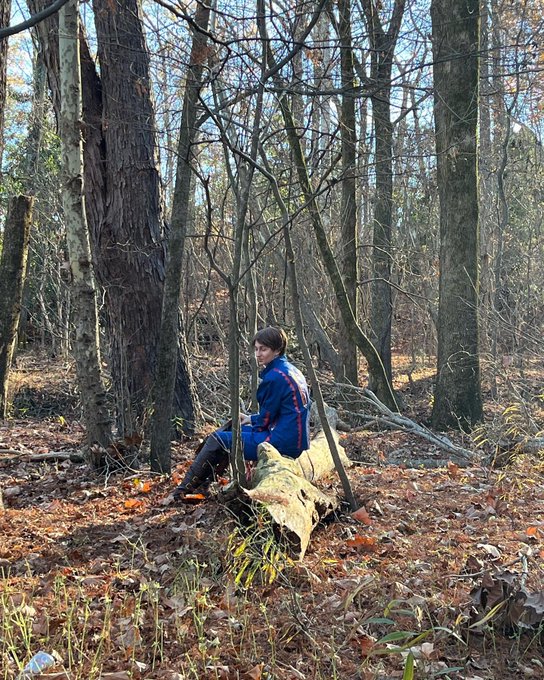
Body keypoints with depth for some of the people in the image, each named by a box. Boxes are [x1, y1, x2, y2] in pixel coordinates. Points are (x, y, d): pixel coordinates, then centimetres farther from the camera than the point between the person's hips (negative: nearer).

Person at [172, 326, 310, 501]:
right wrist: (252, 419, 16)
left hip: (283, 443, -10)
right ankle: (203, 481, 24)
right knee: (231, 429, 22)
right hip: (296, 440, 10)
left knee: (217, 439, -3)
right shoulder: (290, 370, 12)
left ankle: (185, 489, 10)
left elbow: (266, 419, -12)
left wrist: (252, 422, 7)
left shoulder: (275, 376, -18)